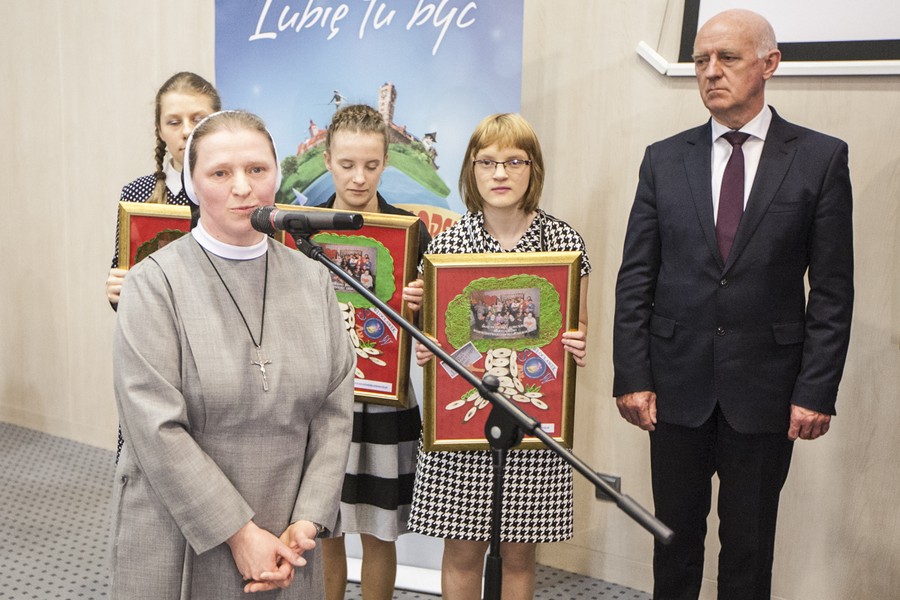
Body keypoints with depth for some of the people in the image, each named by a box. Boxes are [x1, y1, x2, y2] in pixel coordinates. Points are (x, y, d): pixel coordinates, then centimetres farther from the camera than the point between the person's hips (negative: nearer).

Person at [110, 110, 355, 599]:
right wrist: (239, 533, -15)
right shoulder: (153, 283, -9)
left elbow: (335, 411, 0)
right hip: (180, 547, -3)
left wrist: (307, 523, -8)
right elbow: (156, 429, -15)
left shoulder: (312, 280, 3)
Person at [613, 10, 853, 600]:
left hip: (765, 390, -1)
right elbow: (635, 279, 3)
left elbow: (832, 290, -2)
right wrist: (632, 376, -3)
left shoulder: (821, 157, -1)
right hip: (678, 385, 2)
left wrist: (817, 390, -7)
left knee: (750, 544, 11)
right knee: (676, 534, 13)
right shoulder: (665, 159, 4)